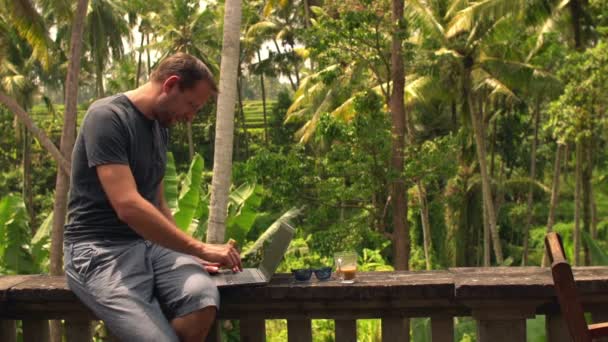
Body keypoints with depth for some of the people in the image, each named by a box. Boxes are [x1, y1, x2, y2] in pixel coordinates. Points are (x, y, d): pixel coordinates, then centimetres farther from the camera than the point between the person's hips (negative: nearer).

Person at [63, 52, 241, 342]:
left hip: (152, 243, 7)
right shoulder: (107, 117, -12)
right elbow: (128, 206, -22)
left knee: (203, 296, -27)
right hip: (101, 250, -7)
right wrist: (200, 248, -17)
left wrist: (191, 252, 11)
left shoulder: (161, 127, 15)